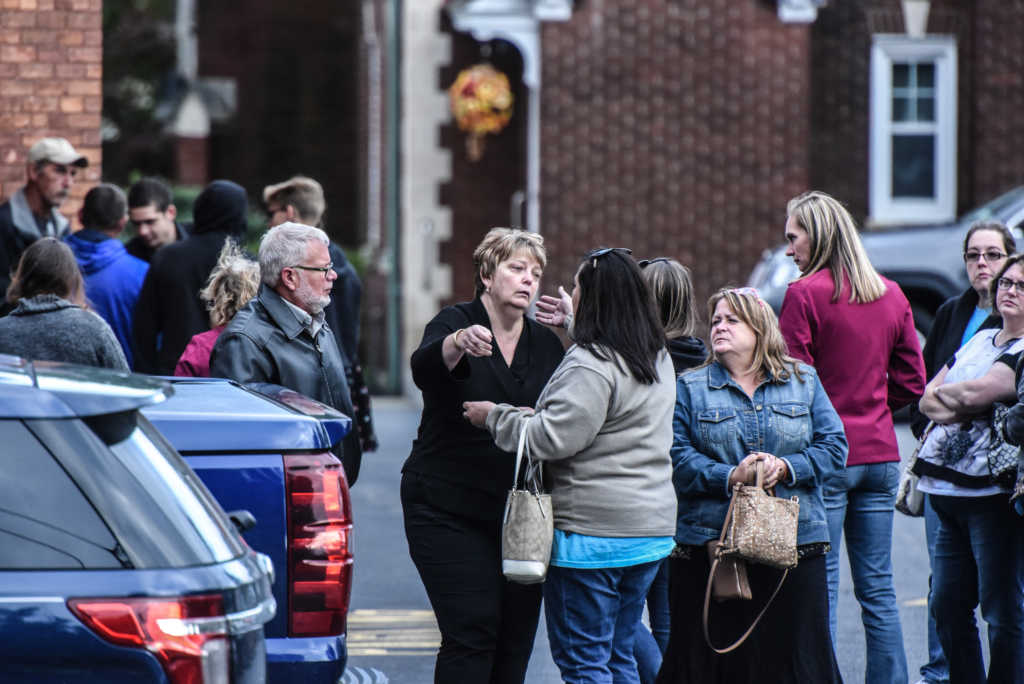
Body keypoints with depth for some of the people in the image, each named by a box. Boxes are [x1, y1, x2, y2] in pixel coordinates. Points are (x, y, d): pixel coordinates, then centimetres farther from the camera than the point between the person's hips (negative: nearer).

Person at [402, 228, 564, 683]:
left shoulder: (545, 344, 13)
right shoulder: (456, 322, -2)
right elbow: (424, 367, -25)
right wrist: (458, 343, -45)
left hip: (521, 508, 5)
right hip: (450, 508, -5)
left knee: (517, 636, 3)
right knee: (472, 632, -13)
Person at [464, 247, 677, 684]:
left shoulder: (592, 364, -17)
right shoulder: (659, 360, 12)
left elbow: (554, 438, -21)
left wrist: (495, 416, -6)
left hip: (593, 531, -9)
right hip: (651, 528, 9)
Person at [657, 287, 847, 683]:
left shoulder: (804, 382, 12)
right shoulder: (690, 388, 7)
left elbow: (833, 445, 4)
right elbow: (677, 457, -4)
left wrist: (786, 468, -13)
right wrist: (730, 478, -19)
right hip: (708, 546, -1)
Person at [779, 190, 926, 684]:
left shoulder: (805, 295, -11)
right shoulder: (891, 296, 8)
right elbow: (912, 380, 12)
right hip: (880, 454, 6)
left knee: (818, 589, -3)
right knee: (877, 587, 10)